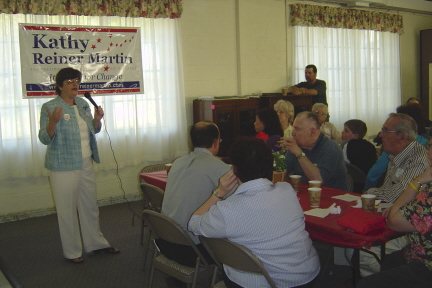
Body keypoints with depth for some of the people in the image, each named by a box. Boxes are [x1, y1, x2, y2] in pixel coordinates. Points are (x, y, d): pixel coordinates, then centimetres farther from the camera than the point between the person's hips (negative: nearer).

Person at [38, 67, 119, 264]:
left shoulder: (83, 104, 8)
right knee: (67, 209, 4)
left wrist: (97, 119, -3)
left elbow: (93, 130, 18)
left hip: (86, 164, 6)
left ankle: (96, 243, 31)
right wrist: (53, 122, -30)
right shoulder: (50, 107, -10)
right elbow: (45, 139, -12)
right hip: (63, 167, -6)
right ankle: (72, 251, 19)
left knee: (90, 206, 16)